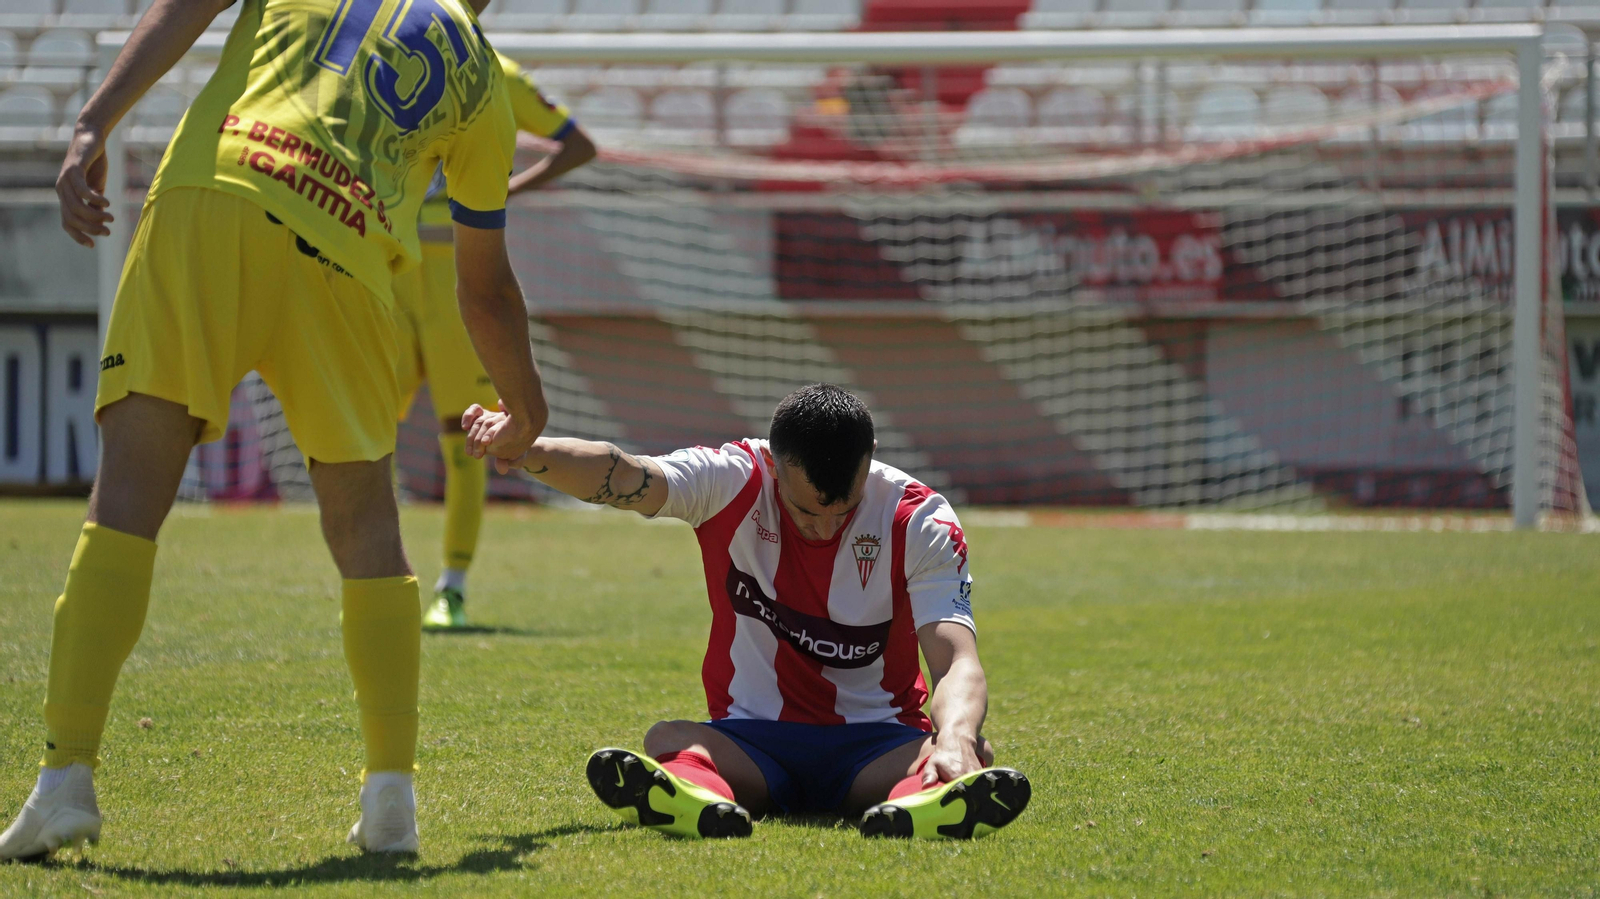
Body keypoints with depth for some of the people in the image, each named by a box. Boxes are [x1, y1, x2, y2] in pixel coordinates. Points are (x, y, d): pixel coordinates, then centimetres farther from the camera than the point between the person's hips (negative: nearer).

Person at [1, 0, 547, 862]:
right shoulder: (479, 74, 27)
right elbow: (486, 292, 35)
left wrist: (92, 126, -2)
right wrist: (527, 411, 50)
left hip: (206, 198, -1)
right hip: (338, 258, 1)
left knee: (129, 493, -1)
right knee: (365, 522, 17)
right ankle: (392, 799, 13)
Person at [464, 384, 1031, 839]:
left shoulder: (920, 523, -9)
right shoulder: (731, 482, -7)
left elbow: (958, 661, -20)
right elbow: (620, 477, -24)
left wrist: (955, 739, -43)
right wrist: (524, 449, -45)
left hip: (872, 745, 0)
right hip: (751, 740, 0)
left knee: (974, 757, -31)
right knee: (667, 740, -31)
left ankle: (913, 808, -66)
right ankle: (703, 800, -66)